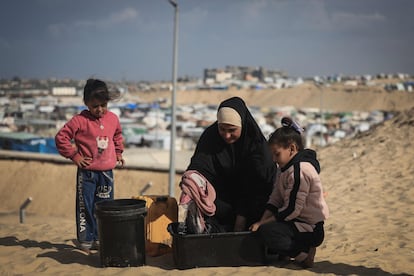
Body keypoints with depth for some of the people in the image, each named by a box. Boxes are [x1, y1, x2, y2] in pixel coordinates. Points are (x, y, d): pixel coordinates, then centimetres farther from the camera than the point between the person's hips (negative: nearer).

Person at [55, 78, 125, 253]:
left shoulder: (113, 119, 6)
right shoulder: (80, 120, -11)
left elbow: (117, 136, 26)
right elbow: (61, 137, -10)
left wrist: (118, 152, 16)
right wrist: (74, 156, -10)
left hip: (107, 171, 5)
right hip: (87, 172, -5)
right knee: (85, 207, 1)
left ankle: (101, 238, 23)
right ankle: (85, 239, 12)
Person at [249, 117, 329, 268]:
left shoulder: (300, 170, -21)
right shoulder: (285, 168, 11)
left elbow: (291, 210, -22)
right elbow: (275, 200, 7)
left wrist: (263, 224, -16)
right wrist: (261, 221, -7)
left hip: (310, 229, -11)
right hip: (297, 221, 11)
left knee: (266, 232, -26)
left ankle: (304, 254, -12)